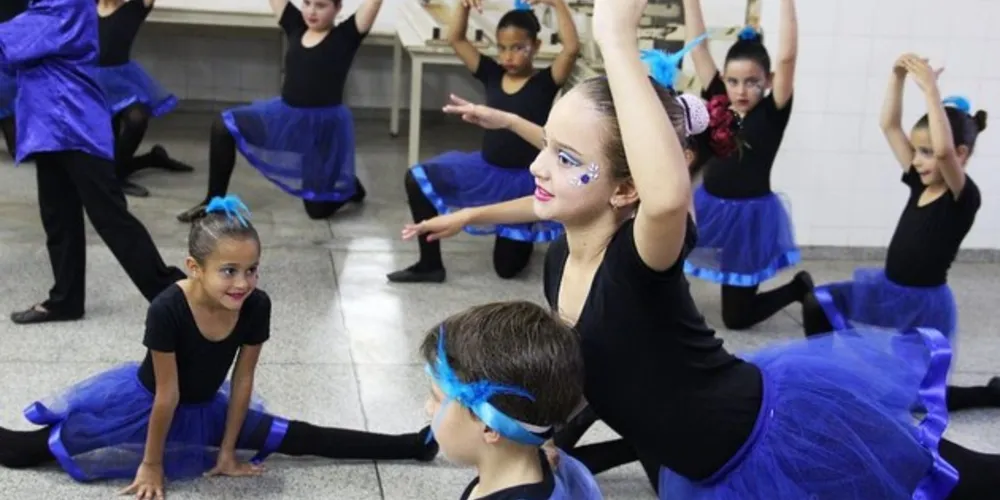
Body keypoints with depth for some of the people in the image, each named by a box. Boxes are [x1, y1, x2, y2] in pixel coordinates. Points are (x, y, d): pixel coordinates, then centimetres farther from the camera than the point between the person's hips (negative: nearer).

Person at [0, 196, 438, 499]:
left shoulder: (257, 306, -23)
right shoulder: (168, 310, -34)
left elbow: (242, 381, -11)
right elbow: (166, 394, -26)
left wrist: (227, 452, -3)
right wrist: (151, 464, -14)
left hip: (205, 407, 3)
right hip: (141, 401, -3)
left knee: (295, 437, 1)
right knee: (42, 447, -11)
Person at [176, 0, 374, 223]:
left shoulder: (344, 37, -10)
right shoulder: (296, 27, 3)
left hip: (325, 127, -5)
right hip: (285, 116, 5)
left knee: (318, 209, 3)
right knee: (223, 127, -10)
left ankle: (349, 186, 38)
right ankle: (214, 201, 6)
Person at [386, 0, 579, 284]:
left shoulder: (545, 82, -13)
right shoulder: (492, 75, -1)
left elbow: (572, 48, -30)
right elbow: (456, 39, -3)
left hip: (524, 180, -4)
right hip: (485, 169, 4)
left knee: (507, 267, 4)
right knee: (418, 179, -12)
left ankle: (522, 236, 43)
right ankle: (429, 264, -1)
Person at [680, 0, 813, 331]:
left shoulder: (772, 113, -11)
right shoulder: (717, 102, -2)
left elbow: (787, 58, -24)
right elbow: (697, 47, -4)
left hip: (749, 216, -4)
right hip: (708, 208, 4)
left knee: (736, 318, 7)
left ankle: (798, 288, 32)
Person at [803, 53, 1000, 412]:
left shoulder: (964, 197, -18)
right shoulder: (919, 184, 2)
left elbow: (944, 150, -40)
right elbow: (889, 126, 0)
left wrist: (931, 89, -38)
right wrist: (898, 77, -11)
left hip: (923, 305, -7)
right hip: (886, 291, 7)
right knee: (816, 305, 0)